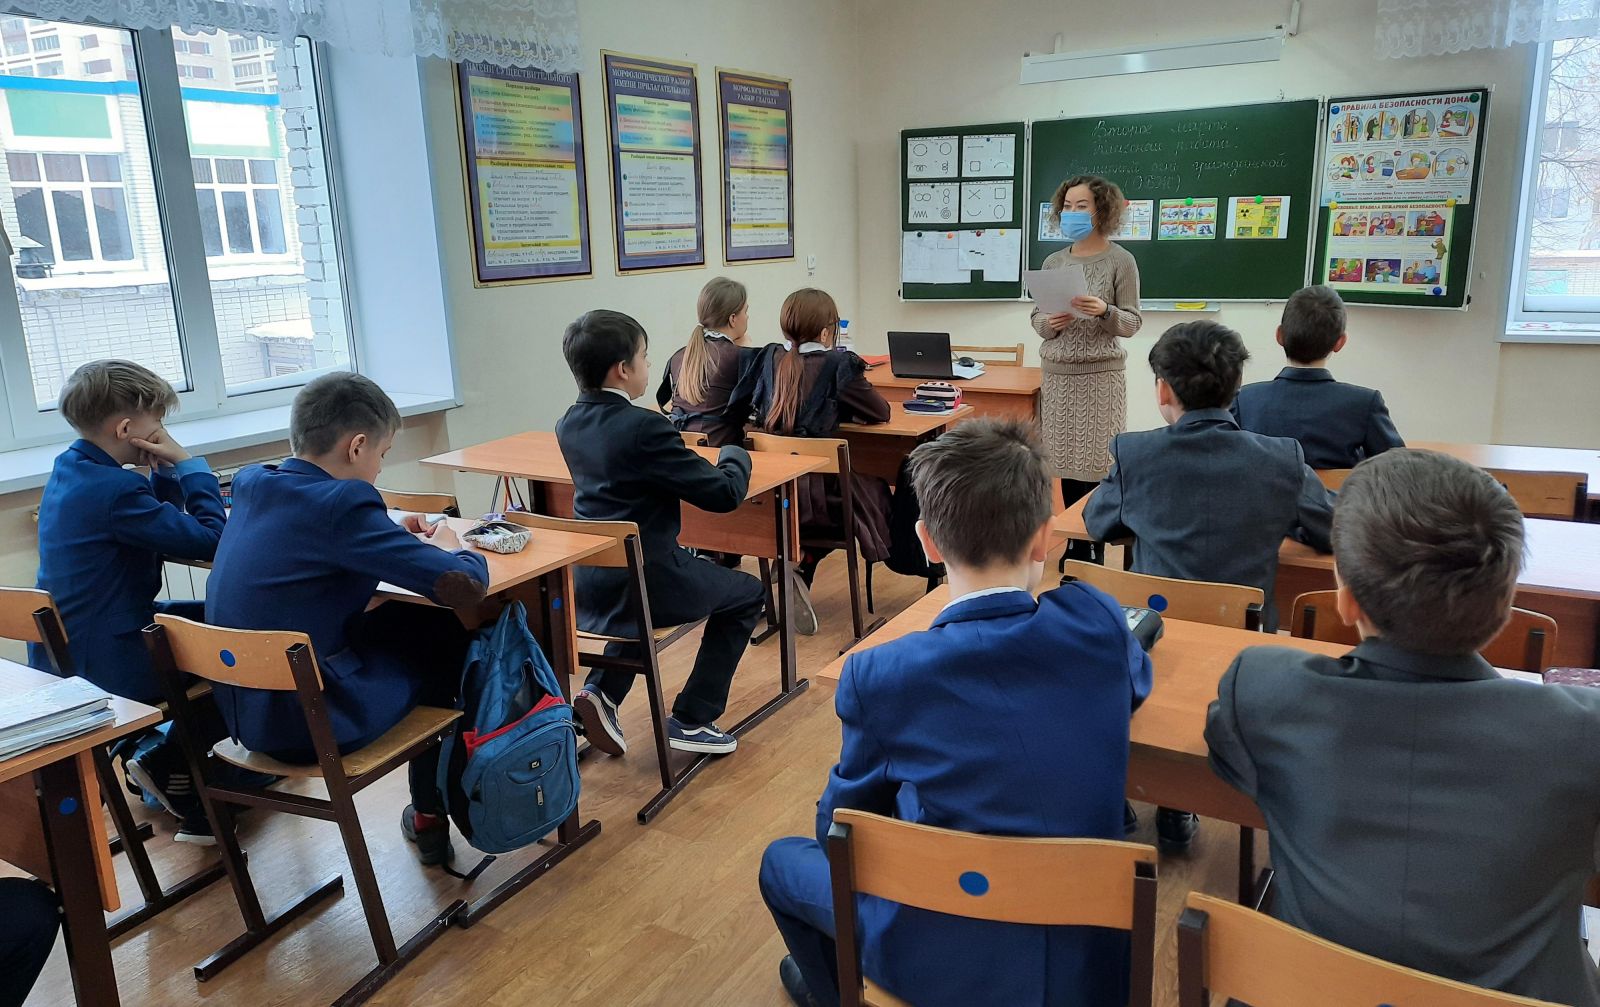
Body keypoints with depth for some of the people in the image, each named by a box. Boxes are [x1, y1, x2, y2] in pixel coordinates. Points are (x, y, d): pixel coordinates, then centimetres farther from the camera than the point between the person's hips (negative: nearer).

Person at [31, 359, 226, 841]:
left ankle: (151, 747, 22)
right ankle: (167, 763, 12)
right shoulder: (114, 489, -24)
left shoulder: (68, 471, 7)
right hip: (107, 665, -10)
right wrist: (188, 464, -13)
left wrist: (166, 471, -2)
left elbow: (162, 523, 14)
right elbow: (209, 539, -22)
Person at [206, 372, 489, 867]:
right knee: (450, 640, 15)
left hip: (244, 714, 8)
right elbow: (463, 586, -24)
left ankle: (428, 813, 32)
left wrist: (392, 536, 11)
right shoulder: (341, 505, -22)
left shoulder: (252, 485, 3)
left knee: (406, 620, 23)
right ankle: (431, 815, 30)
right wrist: (450, 548, -1)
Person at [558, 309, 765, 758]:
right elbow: (725, 493, -16)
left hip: (587, 586, 7)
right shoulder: (644, 427, -22)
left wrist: (678, 453, 15)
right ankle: (693, 720, 15)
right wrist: (735, 453, 4)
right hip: (648, 583, -7)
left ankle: (602, 691, 20)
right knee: (746, 594, 17)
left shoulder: (569, 424, 1)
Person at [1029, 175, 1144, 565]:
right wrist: (1049, 323, -11)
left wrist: (1104, 312, -22)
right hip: (1058, 375, 4)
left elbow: (1132, 323, -3)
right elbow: (1036, 317, 11)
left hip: (1100, 376, -4)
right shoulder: (1053, 262, 9)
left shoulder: (1120, 261, -3)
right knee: (1066, 463, 6)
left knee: (1094, 466, -4)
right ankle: (1074, 544, 18)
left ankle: (1091, 553, 6)